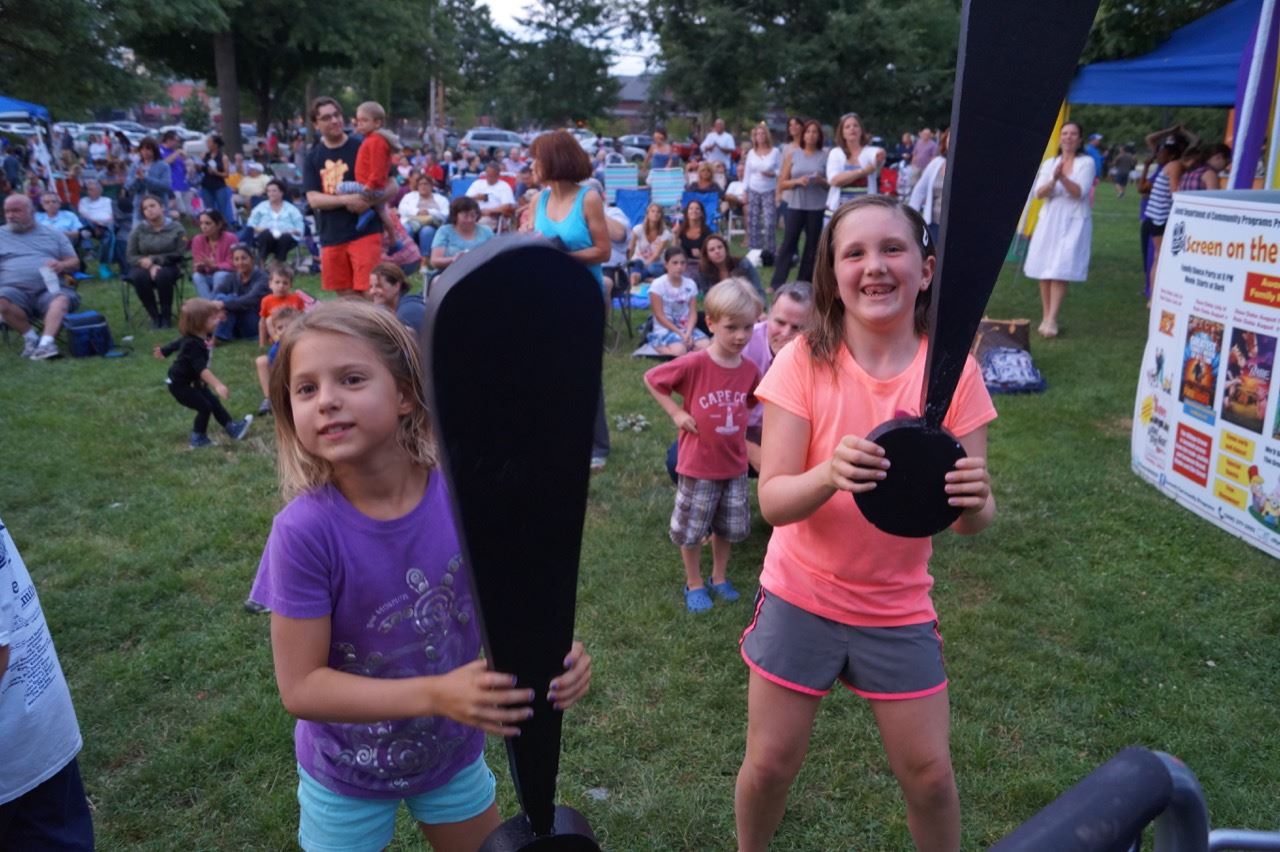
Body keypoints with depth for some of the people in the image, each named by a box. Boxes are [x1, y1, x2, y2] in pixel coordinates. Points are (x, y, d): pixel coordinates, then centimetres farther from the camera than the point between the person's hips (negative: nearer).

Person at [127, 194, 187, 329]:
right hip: (144, 267, 2)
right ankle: (154, 316, -19)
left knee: (162, 275, -37)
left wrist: (153, 260, -13)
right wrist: (150, 266, -17)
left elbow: (179, 254, -5)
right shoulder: (138, 230, 5)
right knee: (139, 277, -34)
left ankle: (166, 316, -21)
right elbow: (131, 256, 2)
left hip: (168, 267, -2)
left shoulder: (177, 229, 1)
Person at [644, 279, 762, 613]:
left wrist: (739, 420, 0)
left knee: (729, 527, 19)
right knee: (691, 528, 11)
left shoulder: (749, 369, -6)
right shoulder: (694, 364, -21)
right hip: (698, 465, -4)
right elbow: (651, 378, -10)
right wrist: (676, 413, -14)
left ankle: (719, 577, 41)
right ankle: (694, 583, 32)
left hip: (735, 465, 5)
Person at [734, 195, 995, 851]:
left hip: (899, 608, 1)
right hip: (800, 599, -1)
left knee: (928, 774, 9)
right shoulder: (805, 361, -15)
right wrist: (829, 474, -40)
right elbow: (772, 500, -19)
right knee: (770, 764, 10)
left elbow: (974, 519, -10)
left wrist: (971, 502, -34)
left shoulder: (954, 372, -11)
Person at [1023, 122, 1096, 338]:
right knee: (1044, 272, 3)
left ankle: (1052, 320, -14)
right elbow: (1039, 193, -1)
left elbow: (1079, 192, -10)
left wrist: (1063, 178, -25)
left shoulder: (1086, 162, 1)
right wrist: (1053, 179, -20)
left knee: (1060, 271, -12)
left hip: (1073, 222, -4)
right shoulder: (1049, 163, 10)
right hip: (1049, 220, 4)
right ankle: (1045, 316, 14)